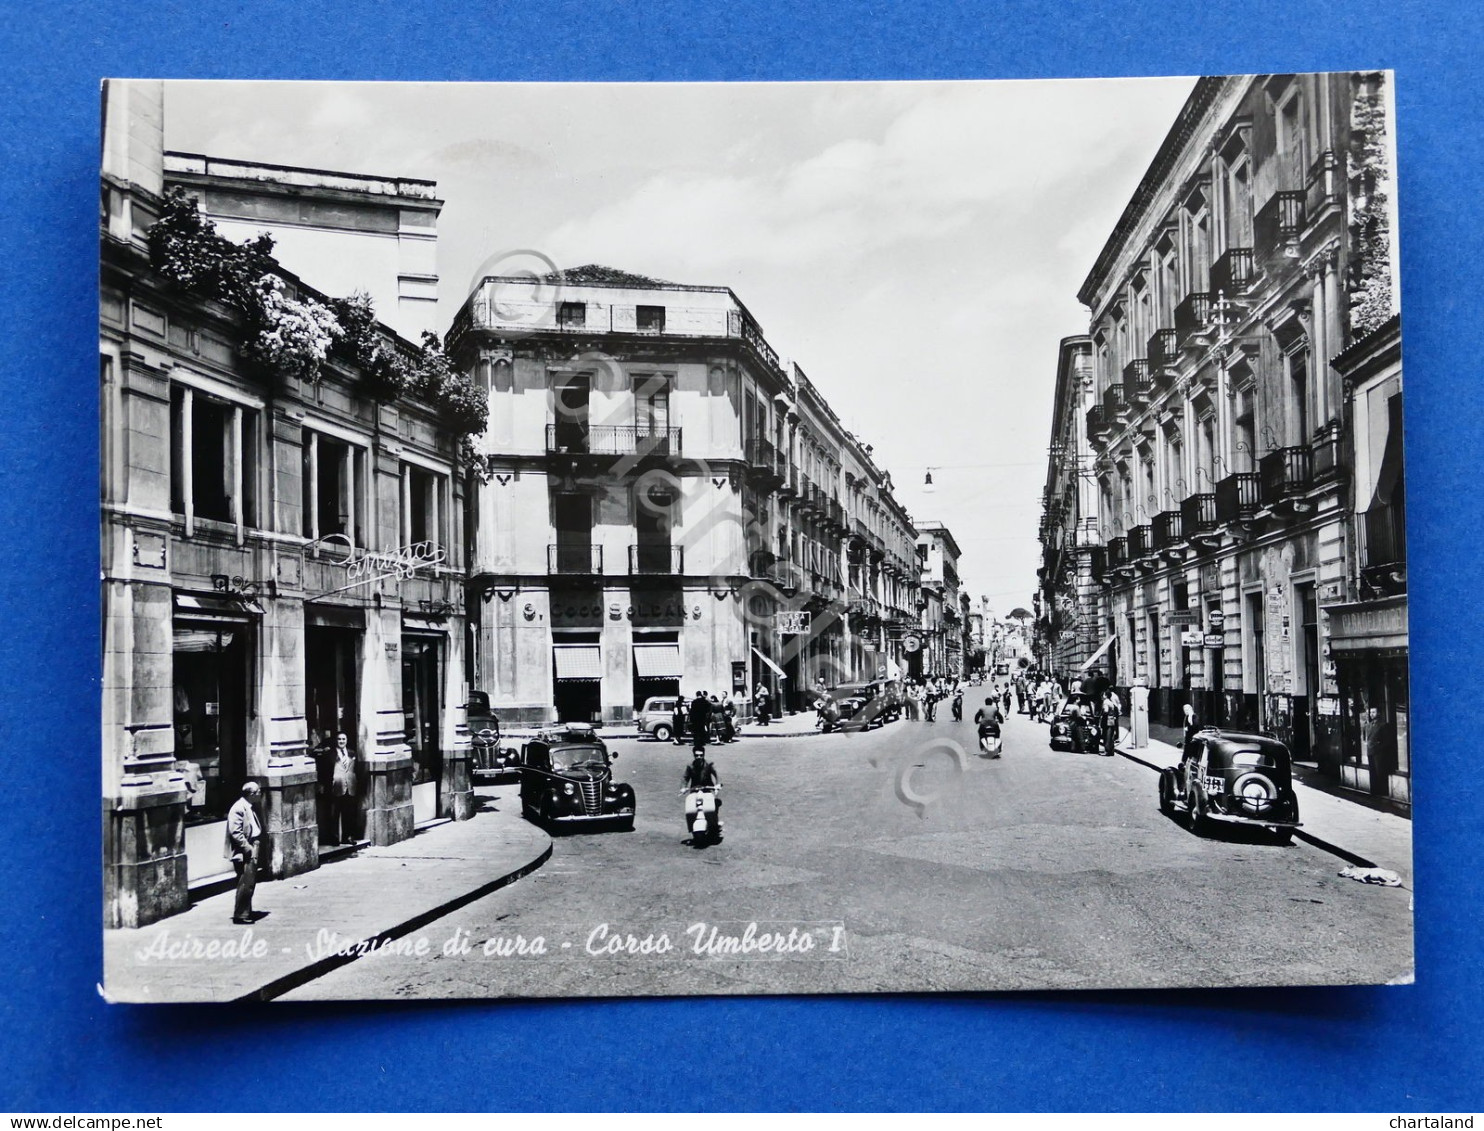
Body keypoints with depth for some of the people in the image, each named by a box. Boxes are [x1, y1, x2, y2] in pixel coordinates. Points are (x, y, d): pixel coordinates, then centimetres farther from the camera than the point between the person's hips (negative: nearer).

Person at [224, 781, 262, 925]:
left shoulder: (250, 808, 14)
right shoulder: (238, 809, -17)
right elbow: (235, 832, -21)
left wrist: (255, 847, 12)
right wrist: (248, 848, -20)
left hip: (251, 851, 10)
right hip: (243, 853, -10)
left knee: (250, 882, 15)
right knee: (246, 883, -7)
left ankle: (246, 911, 25)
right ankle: (240, 914, 0)